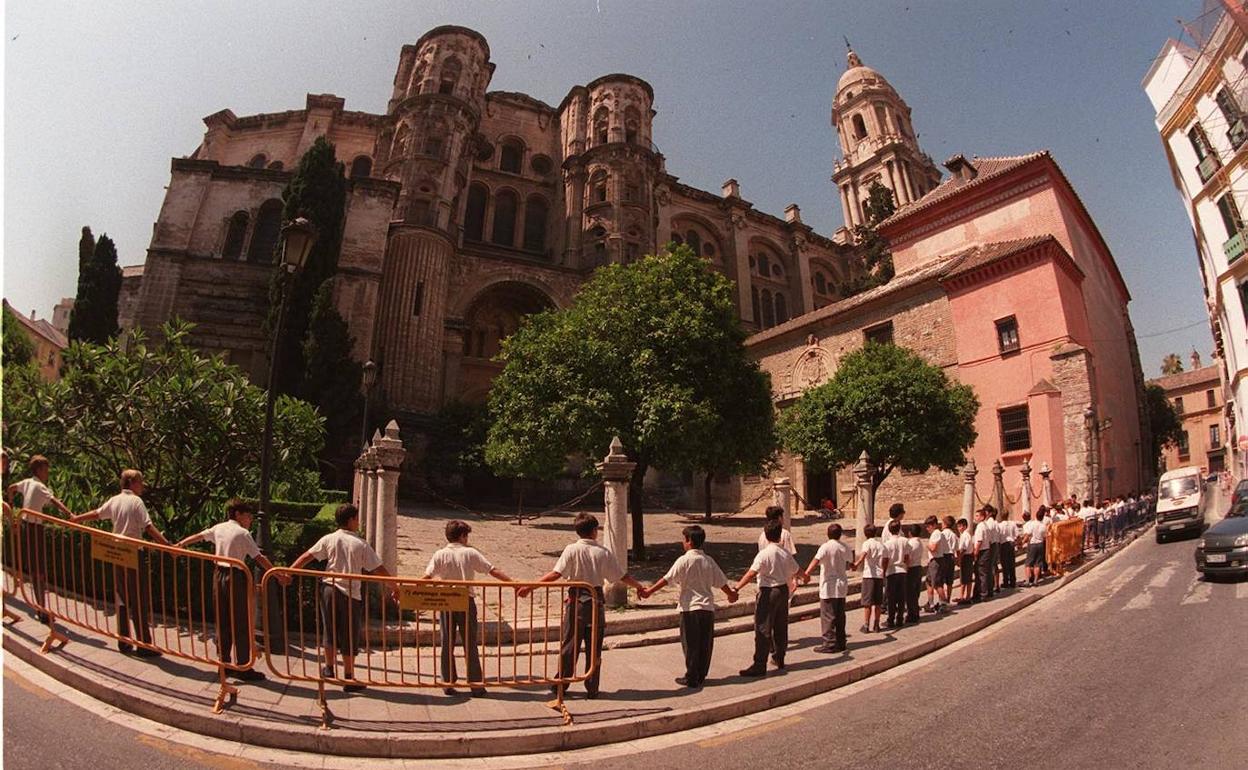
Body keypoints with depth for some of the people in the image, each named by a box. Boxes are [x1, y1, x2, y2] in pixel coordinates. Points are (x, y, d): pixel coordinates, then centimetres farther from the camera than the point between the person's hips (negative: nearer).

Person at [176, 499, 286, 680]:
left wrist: (179, 545, 39)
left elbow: (197, 537, 21)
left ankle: (224, 664, 25)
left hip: (219, 575, 7)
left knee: (222, 623, 16)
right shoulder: (243, 533, -12)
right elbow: (259, 558, -15)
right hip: (236, 578, -7)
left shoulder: (218, 528, 6)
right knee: (241, 625, 1)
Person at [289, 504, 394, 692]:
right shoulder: (361, 544, -8)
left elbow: (305, 557, -3)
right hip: (350, 593, -3)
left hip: (329, 590, 3)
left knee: (330, 631, 19)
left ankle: (329, 669, 32)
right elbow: (378, 570, -7)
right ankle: (349, 679, 13)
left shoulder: (328, 540, -1)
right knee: (349, 637, 6)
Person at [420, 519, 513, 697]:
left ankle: (448, 683, 18)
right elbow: (493, 571, -7)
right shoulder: (470, 553, -5)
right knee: (470, 645, 7)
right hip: (467, 602, -1)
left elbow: (427, 577, -11)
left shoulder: (440, 554, -2)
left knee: (447, 645, 12)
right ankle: (476, 685, 12)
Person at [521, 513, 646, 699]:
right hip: (596, 602, 1)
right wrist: (639, 586, 18)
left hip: (576, 601, -1)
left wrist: (531, 586, -13)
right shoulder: (604, 553, -3)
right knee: (594, 648, 11)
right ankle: (592, 689, 17)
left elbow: (556, 573, -18)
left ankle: (561, 686, 18)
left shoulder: (572, 549, -9)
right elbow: (622, 577, 2)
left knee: (569, 645, 10)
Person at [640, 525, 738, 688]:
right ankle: (701, 676, 23)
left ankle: (692, 679, 12)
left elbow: (667, 579, -13)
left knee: (690, 645, 6)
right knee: (705, 645, 13)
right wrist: (731, 594, 32)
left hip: (690, 608, -5)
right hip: (708, 607, 5)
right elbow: (721, 581, 14)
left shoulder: (684, 560, -11)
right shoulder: (709, 561, 5)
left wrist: (649, 591, -9)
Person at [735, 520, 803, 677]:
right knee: (781, 627, 18)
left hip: (768, 592, -7)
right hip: (783, 590, 7)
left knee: (763, 629, -4)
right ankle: (779, 658, 32)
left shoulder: (764, 554, -17)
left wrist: (737, 588, -27)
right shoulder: (786, 554, 2)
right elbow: (796, 570, 19)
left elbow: (751, 574, -26)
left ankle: (759, 665, -3)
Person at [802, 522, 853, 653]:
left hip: (828, 587, -6)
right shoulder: (846, 548, 5)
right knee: (840, 615, 14)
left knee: (828, 616, 0)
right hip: (842, 585, 6)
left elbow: (816, 560, -29)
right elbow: (849, 564, 18)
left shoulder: (826, 547, -14)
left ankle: (830, 643, 2)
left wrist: (807, 573, -38)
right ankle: (840, 643, 20)